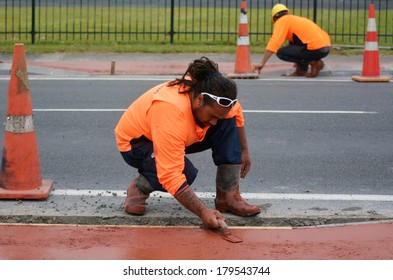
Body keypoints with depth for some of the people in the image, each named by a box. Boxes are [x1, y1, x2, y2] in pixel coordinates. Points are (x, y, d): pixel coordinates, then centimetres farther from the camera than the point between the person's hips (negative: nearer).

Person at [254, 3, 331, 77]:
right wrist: (299, 61, 57)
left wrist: (262, 63, -11)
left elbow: (274, 42, -10)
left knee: (281, 53, -2)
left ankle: (314, 63, -4)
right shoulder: (297, 19, 28)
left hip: (316, 49, -9)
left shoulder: (281, 21, 4)